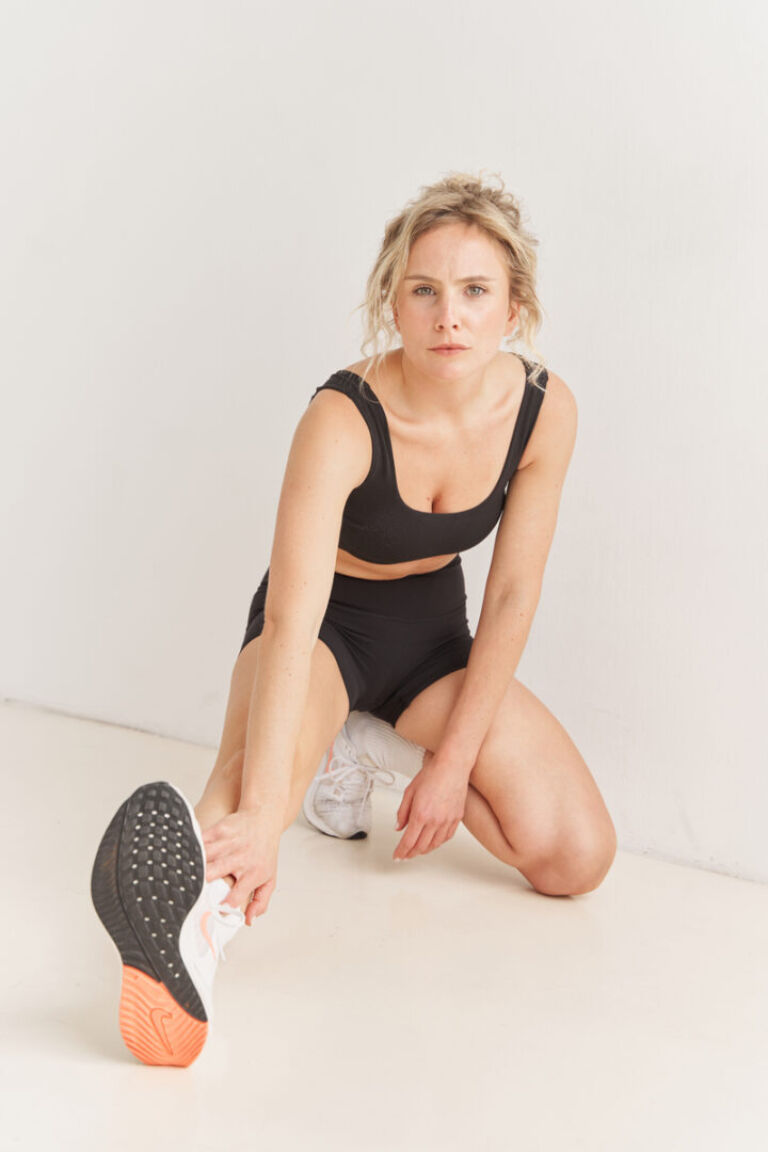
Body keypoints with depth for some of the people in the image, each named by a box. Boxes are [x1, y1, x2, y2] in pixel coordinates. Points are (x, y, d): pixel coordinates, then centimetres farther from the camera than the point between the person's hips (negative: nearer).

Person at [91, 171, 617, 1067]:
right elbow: (292, 616, -44)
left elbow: (510, 597, -10)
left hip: (432, 632, 4)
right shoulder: (343, 421, -32)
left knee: (578, 859, -9)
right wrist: (261, 815, -55)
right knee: (254, 767, -40)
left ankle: (371, 749, 8)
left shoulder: (544, 408, -18)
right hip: (323, 627, -4)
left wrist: (452, 759, -14)